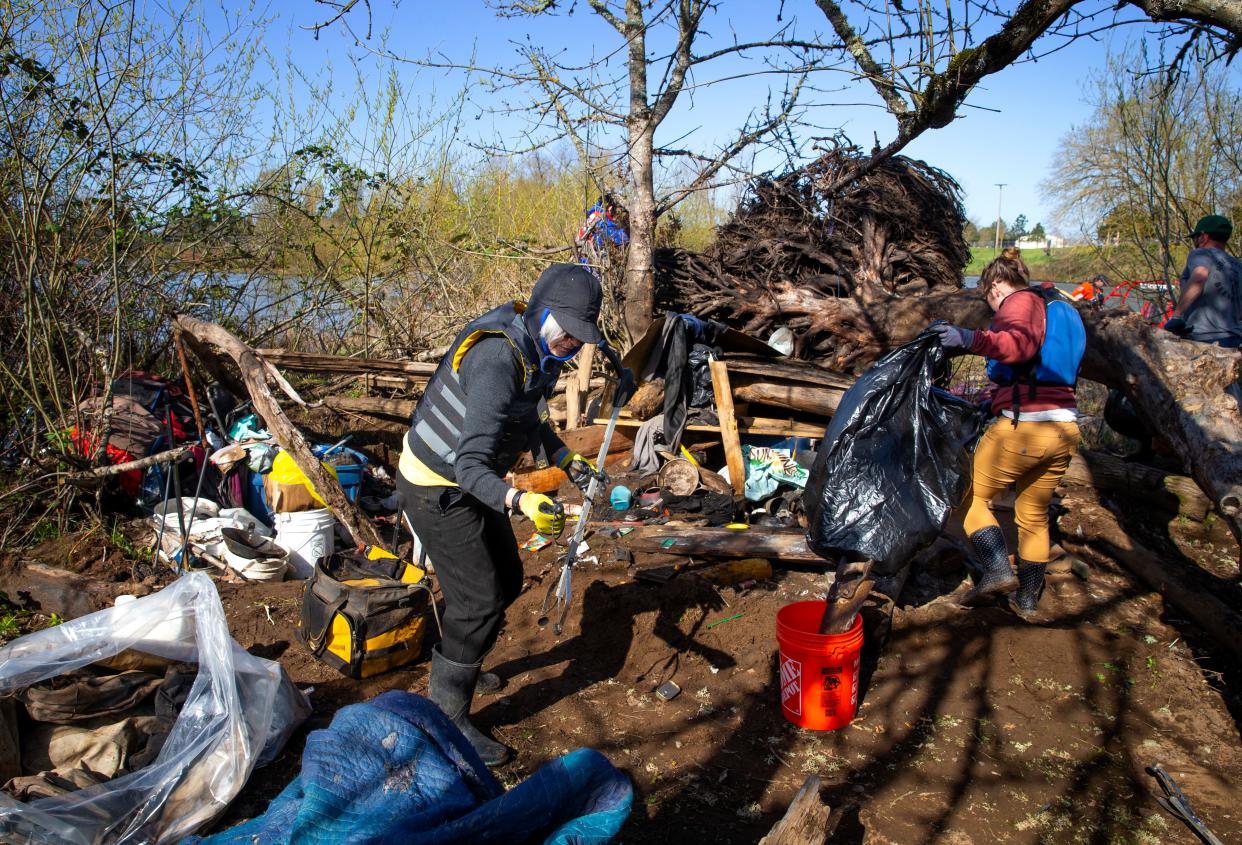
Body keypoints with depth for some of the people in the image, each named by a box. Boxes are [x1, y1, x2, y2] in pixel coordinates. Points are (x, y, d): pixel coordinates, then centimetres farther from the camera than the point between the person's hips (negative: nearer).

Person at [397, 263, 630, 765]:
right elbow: (471, 467, -39)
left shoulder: (536, 350, -4)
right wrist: (523, 502, -55)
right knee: (479, 599, -7)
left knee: (507, 579, 18)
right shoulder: (497, 361, -34)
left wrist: (565, 459, 3)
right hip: (437, 488, -9)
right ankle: (446, 719, 9)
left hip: (471, 479, 9)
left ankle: (458, 666, 42)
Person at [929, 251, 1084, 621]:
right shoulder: (1056, 310, 24)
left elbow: (1021, 344, -27)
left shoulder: (1020, 301, -4)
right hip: (1065, 429, 9)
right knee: (1034, 515, 19)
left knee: (973, 496, 6)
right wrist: (1002, 392, 36)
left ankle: (998, 570, -9)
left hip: (1023, 426, -9)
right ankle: (1027, 599, 26)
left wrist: (971, 339, -39)